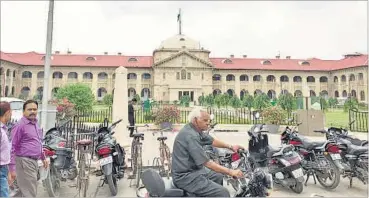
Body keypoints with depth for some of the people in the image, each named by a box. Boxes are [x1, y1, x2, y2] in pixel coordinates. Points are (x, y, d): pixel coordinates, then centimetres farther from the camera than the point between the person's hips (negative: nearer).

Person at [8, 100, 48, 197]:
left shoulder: (36, 124, 13)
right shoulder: (20, 125, -12)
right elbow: (12, 148, -15)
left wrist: (43, 157, 26)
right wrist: (12, 168, -18)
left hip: (34, 162, 8)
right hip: (24, 162, -8)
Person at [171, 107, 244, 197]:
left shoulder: (196, 130, 3)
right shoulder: (190, 136, -27)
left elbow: (212, 141, 17)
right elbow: (206, 163, -27)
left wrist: (230, 146, 10)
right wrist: (230, 172, -22)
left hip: (193, 169, 11)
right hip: (185, 177, -11)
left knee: (218, 176, 26)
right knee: (223, 193, -13)